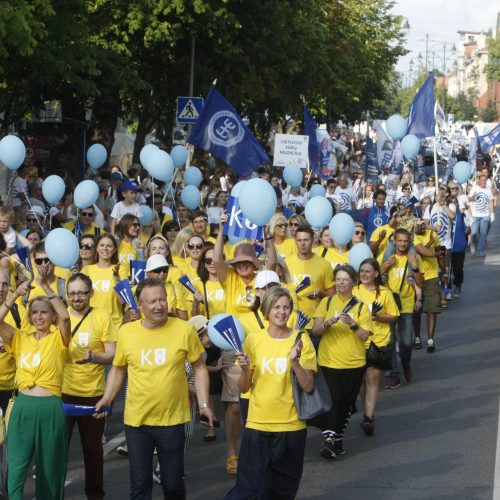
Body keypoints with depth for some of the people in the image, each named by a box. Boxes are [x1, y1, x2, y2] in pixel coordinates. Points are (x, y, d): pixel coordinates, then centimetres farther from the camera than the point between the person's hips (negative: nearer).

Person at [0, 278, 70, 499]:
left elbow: (65, 317, -17)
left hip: (50, 408, -2)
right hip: (22, 406, 2)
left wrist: (47, 288, -19)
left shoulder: (58, 339, 3)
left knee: (50, 469, 9)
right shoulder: (20, 338, 10)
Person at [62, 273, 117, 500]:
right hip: (62, 392, 1)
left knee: (93, 448, 12)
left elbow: (112, 354, -8)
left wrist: (94, 357, -26)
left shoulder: (102, 317, -6)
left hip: (93, 394, -1)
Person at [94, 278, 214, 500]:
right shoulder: (126, 332, -4)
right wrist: (107, 399, 0)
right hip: (136, 420, 1)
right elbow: (118, 369, 11)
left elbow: (199, 368, 2)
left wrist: (204, 404, -4)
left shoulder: (184, 329, -9)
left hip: (172, 420, -1)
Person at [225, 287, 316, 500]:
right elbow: (243, 388, 3)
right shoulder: (253, 340, -1)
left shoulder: (301, 341, -3)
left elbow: (308, 387, -7)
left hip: (291, 426, 0)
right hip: (257, 425, 0)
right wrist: (245, 369, -16)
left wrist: (295, 361, -22)